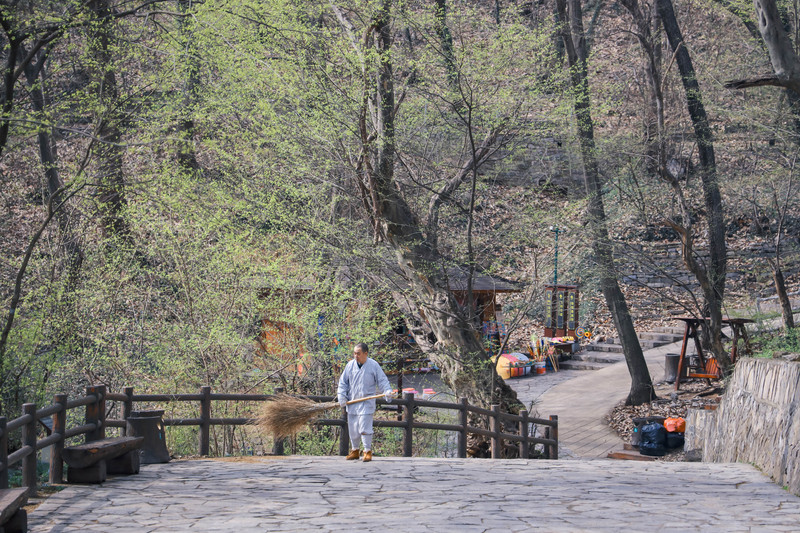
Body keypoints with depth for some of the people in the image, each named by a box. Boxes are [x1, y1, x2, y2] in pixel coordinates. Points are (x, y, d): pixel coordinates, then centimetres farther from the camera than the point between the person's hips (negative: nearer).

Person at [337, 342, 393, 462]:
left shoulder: (373, 365, -4)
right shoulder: (350, 365, 5)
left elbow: (382, 380, 1)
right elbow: (343, 382, 11)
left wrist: (387, 391, -16)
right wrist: (342, 396, 2)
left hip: (366, 403, -4)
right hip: (352, 402, 4)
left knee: (365, 428, -10)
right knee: (353, 428, 8)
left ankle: (368, 452, 1)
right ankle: (354, 451, 21)